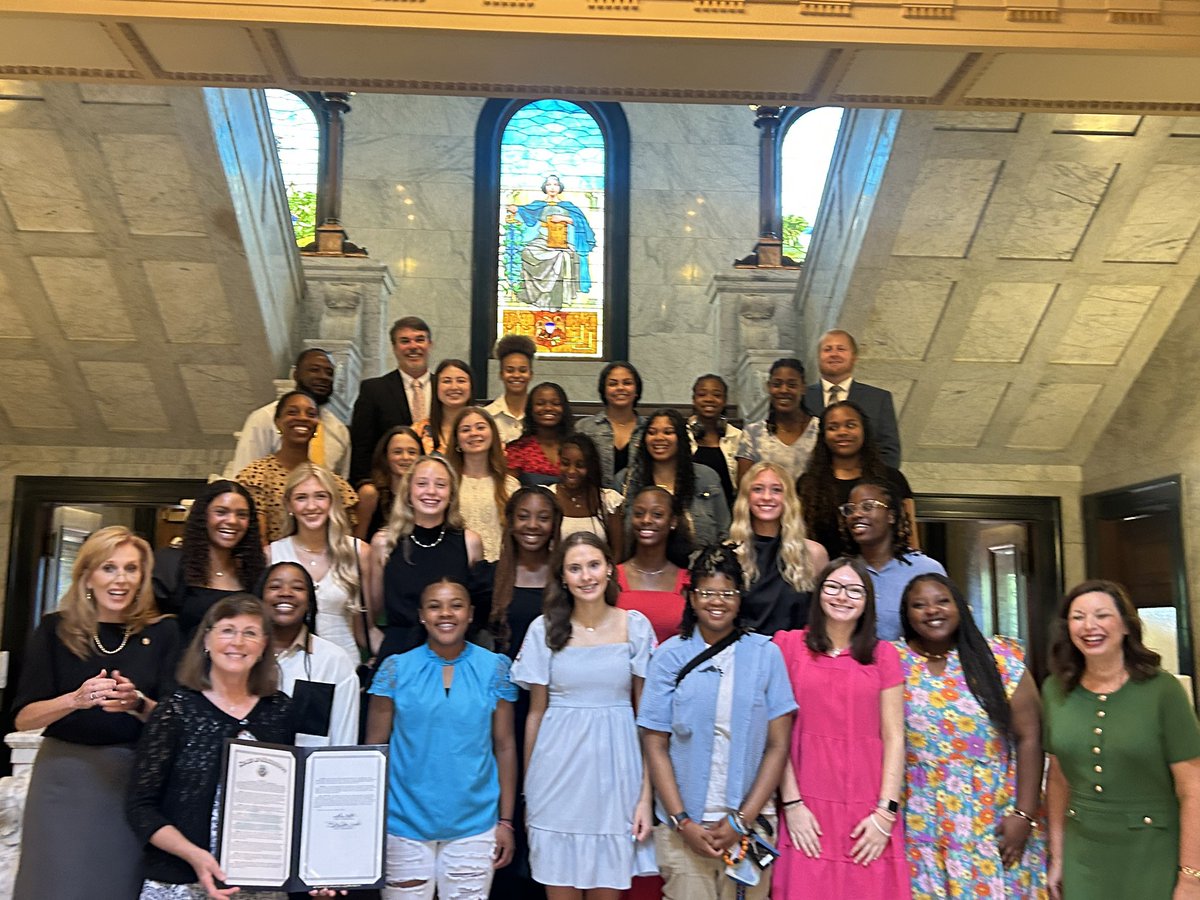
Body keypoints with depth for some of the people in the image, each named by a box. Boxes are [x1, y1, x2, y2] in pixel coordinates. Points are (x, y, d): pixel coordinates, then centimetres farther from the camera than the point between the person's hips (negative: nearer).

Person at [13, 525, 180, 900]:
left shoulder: (162, 632, -3)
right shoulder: (55, 630, -2)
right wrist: (76, 699, -24)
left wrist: (137, 704, -24)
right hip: (63, 775, 0)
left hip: (132, 777, 0)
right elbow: (23, 718, -5)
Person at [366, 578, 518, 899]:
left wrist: (506, 820, 0)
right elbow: (374, 748, 1)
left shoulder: (494, 668, -1)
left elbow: (505, 746, 2)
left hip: (474, 825, 0)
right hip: (404, 825, 0)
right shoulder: (396, 669, -2)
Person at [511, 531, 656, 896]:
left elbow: (646, 712, 1)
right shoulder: (544, 628, 0)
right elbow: (536, 711, 6)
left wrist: (647, 793, -3)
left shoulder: (635, 626, 0)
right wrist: (527, 788, 6)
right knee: (561, 890, 8)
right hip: (559, 774, 0)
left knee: (607, 890, 9)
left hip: (616, 772, 0)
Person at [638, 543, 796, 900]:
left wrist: (742, 820, -6)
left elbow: (777, 746, -1)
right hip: (683, 828, 0)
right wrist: (683, 822, -7)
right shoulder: (669, 656, 0)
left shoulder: (765, 654, 0)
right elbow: (656, 747, 0)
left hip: (750, 823, 0)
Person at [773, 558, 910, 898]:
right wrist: (791, 803, -6)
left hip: (870, 815, 2)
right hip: (808, 813, -2)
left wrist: (886, 812, -4)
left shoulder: (883, 654, 9)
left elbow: (894, 738, 4)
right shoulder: (789, 645, 2)